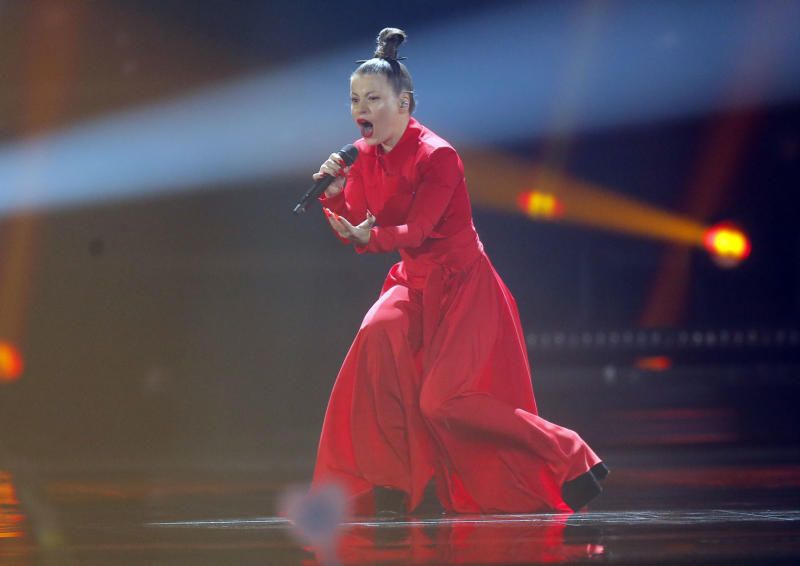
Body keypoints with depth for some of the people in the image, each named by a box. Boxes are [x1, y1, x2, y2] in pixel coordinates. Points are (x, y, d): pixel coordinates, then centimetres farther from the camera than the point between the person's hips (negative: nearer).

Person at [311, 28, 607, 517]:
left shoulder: (437, 156, -19)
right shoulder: (365, 157, 3)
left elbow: (416, 230, -25)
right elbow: (354, 231, 0)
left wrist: (370, 236, -43)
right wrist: (334, 193, -18)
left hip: (461, 286, -7)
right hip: (416, 283, 7)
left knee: (442, 400, -15)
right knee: (378, 335, -22)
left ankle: (570, 461, 0)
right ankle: (392, 484, -15)